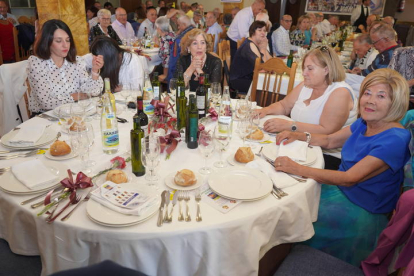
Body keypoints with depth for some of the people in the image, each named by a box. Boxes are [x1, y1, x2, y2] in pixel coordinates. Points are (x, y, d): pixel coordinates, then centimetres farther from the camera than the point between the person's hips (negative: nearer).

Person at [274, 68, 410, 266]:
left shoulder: (395, 140, -26)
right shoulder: (364, 124, -1)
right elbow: (329, 141, 13)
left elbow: (350, 178, -31)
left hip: (361, 211, -7)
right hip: (340, 189, 8)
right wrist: (298, 136, -5)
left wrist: (298, 169, -35)